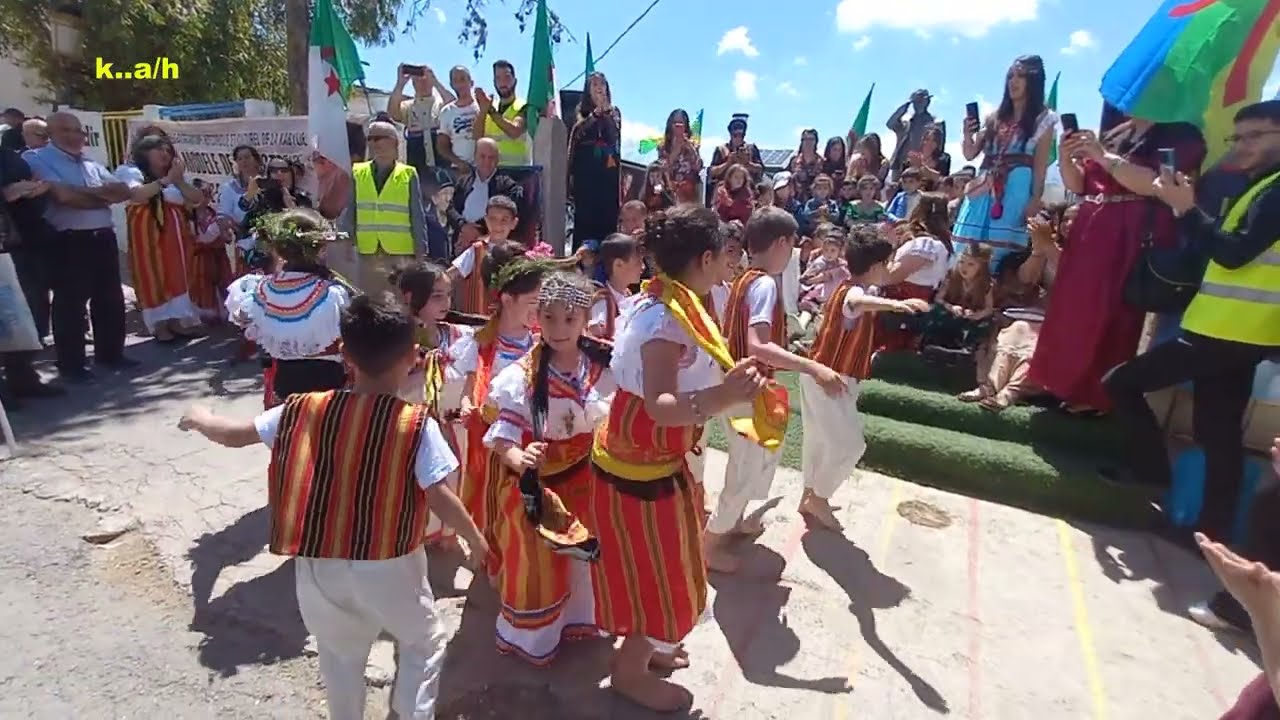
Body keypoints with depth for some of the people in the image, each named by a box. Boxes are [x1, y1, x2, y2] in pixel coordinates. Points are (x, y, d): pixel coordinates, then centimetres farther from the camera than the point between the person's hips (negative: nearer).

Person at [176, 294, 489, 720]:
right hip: (389, 566, -4)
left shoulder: (305, 410, -7)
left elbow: (234, 435, 7)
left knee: (341, 654, 28)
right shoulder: (417, 424, -18)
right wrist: (475, 538, 1)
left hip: (319, 564, 4)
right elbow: (440, 497, -16)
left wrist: (200, 420, 29)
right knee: (424, 641, 23)